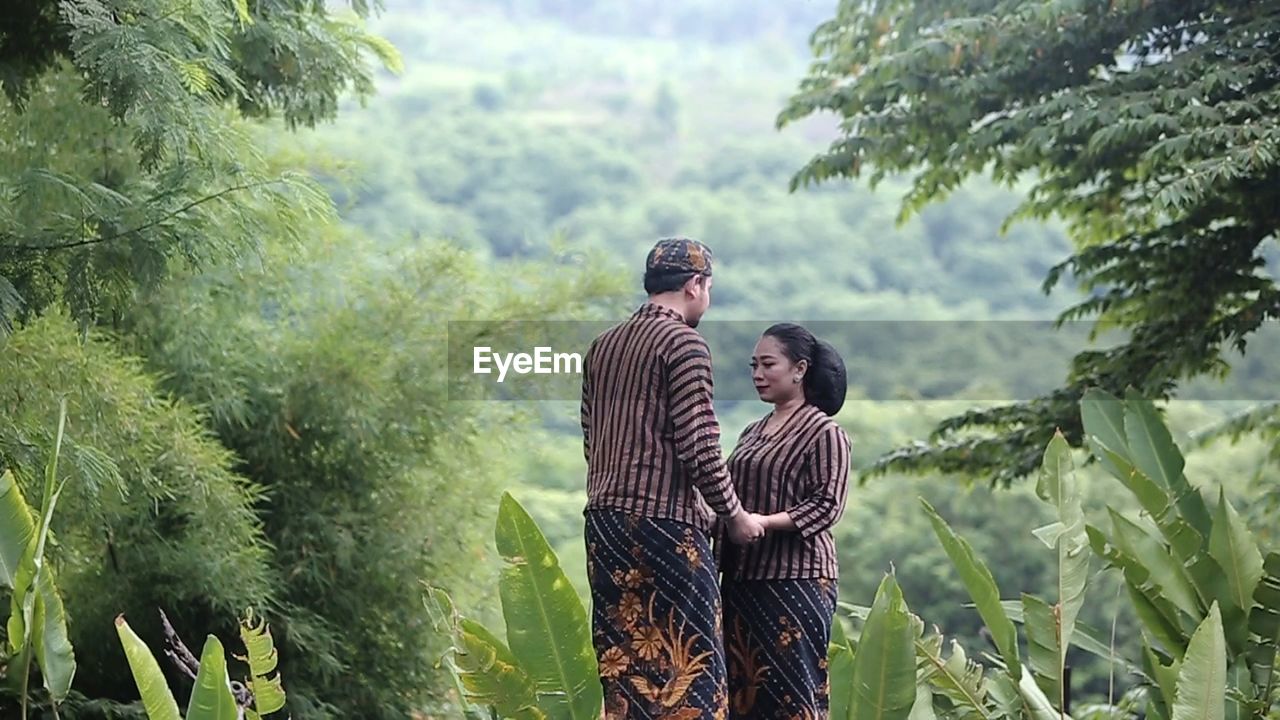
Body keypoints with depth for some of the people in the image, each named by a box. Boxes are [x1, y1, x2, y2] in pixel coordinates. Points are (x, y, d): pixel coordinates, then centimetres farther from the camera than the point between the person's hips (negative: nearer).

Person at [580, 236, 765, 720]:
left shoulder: (603, 345, 14)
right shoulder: (683, 343, -9)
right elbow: (699, 447, -14)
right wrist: (734, 516, -2)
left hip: (604, 519, 8)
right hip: (663, 523, -8)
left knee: (623, 663, 10)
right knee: (684, 664, -5)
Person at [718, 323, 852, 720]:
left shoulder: (823, 432, -4)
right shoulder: (753, 433, 18)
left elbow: (827, 505, -12)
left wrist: (765, 522, -21)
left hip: (795, 579, -7)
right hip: (742, 578, 7)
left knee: (791, 686, -9)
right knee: (743, 683, 3)